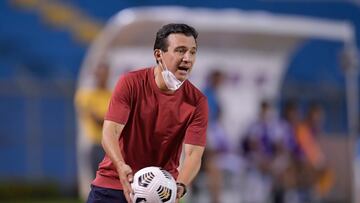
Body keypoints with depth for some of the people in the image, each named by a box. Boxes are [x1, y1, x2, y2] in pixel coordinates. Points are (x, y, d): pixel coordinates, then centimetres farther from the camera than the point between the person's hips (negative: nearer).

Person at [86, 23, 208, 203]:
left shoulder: (197, 102, -8)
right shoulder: (130, 83, -9)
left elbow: (193, 154, -13)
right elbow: (110, 132, -17)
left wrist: (180, 186, -34)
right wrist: (121, 167, -37)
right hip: (112, 183, -1)